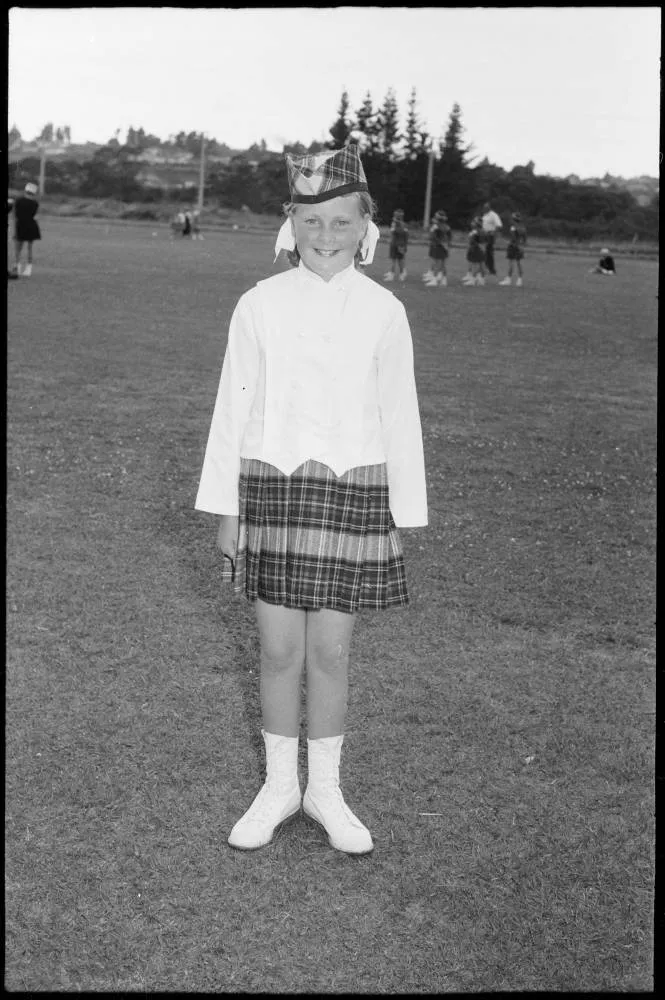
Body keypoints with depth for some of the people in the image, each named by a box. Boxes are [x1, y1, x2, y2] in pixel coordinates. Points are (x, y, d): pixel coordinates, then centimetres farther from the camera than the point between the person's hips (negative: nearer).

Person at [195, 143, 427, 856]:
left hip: (352, 489, 0)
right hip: (272, 484, 0)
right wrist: (225, 511, 2)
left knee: (330, 651, 7)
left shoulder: (383, 312, -1)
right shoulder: (259, 305, -1)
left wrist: (400, 520, 3)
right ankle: (279, 786, 26)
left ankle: (325, 789, 26)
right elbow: (233, 408, 2)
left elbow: (399, 418, 3)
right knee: (279, 650, 6)